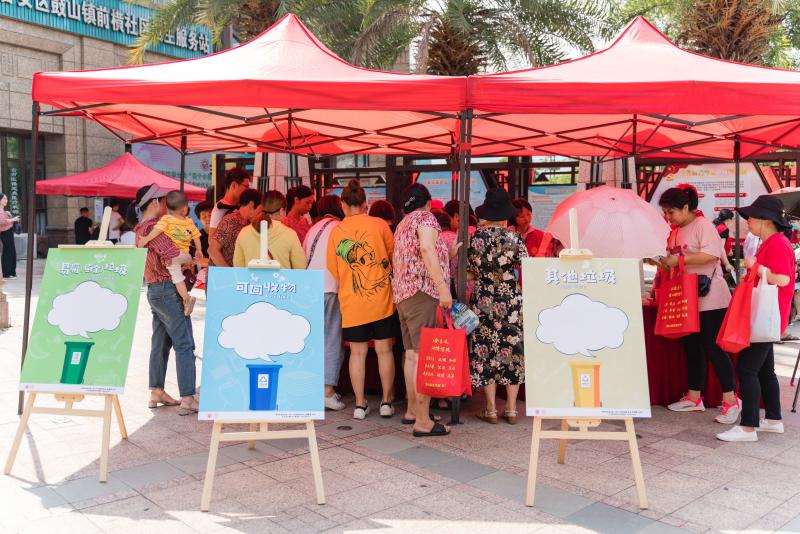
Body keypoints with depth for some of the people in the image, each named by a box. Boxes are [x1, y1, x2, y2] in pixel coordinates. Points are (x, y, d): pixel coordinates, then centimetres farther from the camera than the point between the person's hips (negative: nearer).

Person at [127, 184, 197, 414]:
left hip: (154, 291, 10)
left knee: (160, 343, 16)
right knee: (184, 344, -7)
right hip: (168, 290, -10)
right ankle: (188, 399, -7)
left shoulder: (142, 229, 14)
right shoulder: (154, 228, -17)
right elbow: (174, 257, -25)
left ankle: (156, 392, 24)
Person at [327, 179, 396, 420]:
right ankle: (386, 401, 18)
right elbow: (394, 257, 7)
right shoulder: (379, 224, -3)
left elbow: (333, 270, 8)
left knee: (358, 352, 10)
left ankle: (360, 404, 15)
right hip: (381, 299, -1)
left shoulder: (336, 230, 0)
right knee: (384, 349, 10)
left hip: (351, 301, 1)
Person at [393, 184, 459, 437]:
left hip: (402, 294, 9)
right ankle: (423, 421, -11)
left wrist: (448, 253, 24)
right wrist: (443, 288, -22)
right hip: (422, 292, -9)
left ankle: (412, 410, 21)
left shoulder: (402, 225, 24)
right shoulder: (426, 217, -2)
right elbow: (426, 249, -19)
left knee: (412, 354, 14)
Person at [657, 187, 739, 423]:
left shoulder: (703, 225, -11)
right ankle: (694, 398, 23)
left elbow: (711, 254, -26)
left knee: (712, 348, -7)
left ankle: (731, 401, 3)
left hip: (709, 299, -8)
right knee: (692, 348, 13)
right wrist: (664, 264, 0)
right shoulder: (675, 232, 12)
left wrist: (679, 259, -25)